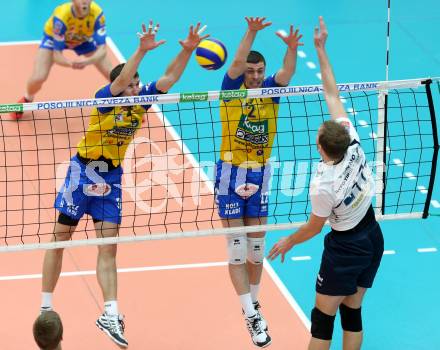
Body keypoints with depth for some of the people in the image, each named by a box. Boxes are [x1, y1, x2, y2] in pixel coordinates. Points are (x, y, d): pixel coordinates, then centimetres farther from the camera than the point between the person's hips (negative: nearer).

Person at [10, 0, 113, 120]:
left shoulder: (97, 13, -36)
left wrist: (87, 61, -58)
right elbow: (57, 55, -37)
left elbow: (102, 50, -37)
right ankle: (27, 99, 16)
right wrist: (70, 63, -59)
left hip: (83, 39, 2)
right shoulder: (61, 16, -41)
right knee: (38, 77, -19)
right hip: (54, 38, -2)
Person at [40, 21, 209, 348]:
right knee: (59, 241, 4)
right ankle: (46, 307, 14)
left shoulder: (141, 100, -4)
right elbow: (120, 79, -39)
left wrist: (188, 49, -22)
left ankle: (110, 314, -4)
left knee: (109, 249, 0)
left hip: (112, 178, 4)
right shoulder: (105, 99, -19)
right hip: (84, 172, -4)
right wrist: (142, 50, -50)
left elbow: (170, 76, -7)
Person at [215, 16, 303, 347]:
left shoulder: (270, 90, 0)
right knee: (237, 245, -3)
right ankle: (251, 315, -4)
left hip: (260, 175, 3)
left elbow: (286, 72, -19)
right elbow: (237, 62, -25)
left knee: (257, 242, 11)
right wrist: (251, 33, -40)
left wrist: (292, 48, -39)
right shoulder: (232, 89, -6)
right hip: (231, 173, -3)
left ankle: (253, 302, 27)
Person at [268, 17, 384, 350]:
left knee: (323, 318, 4)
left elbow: (314, 227, -10)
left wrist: (289, 241, 9)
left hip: (345, 248, -7)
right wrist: (321, 49, -2)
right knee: (353, 313, 15)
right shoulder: (353, 144, -15)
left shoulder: (323, 186, -27)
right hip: (373, 238, 7)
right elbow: (333, 94, -6)